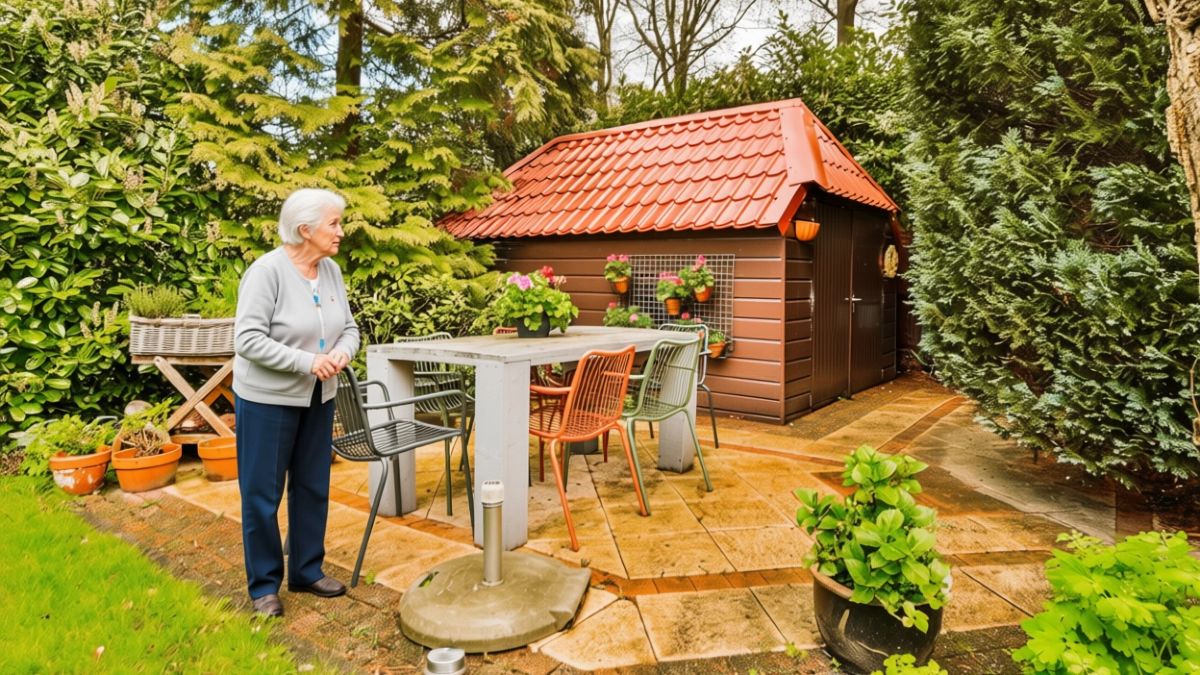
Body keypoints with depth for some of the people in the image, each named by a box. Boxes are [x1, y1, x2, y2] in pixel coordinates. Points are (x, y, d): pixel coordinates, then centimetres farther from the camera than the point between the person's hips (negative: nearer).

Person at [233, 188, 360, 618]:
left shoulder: (331, 271, 1)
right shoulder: (267, 271, -18)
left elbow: (349, 327, 6)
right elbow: (249, 339, -22)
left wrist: (342, 352, -16)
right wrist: (307, 361, -25)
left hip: (317, 399, 7)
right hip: (267, 400, -6)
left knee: (313, 488, 14)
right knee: (263, 494, 5)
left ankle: (307, 571, 30)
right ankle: (264, 585, 21)